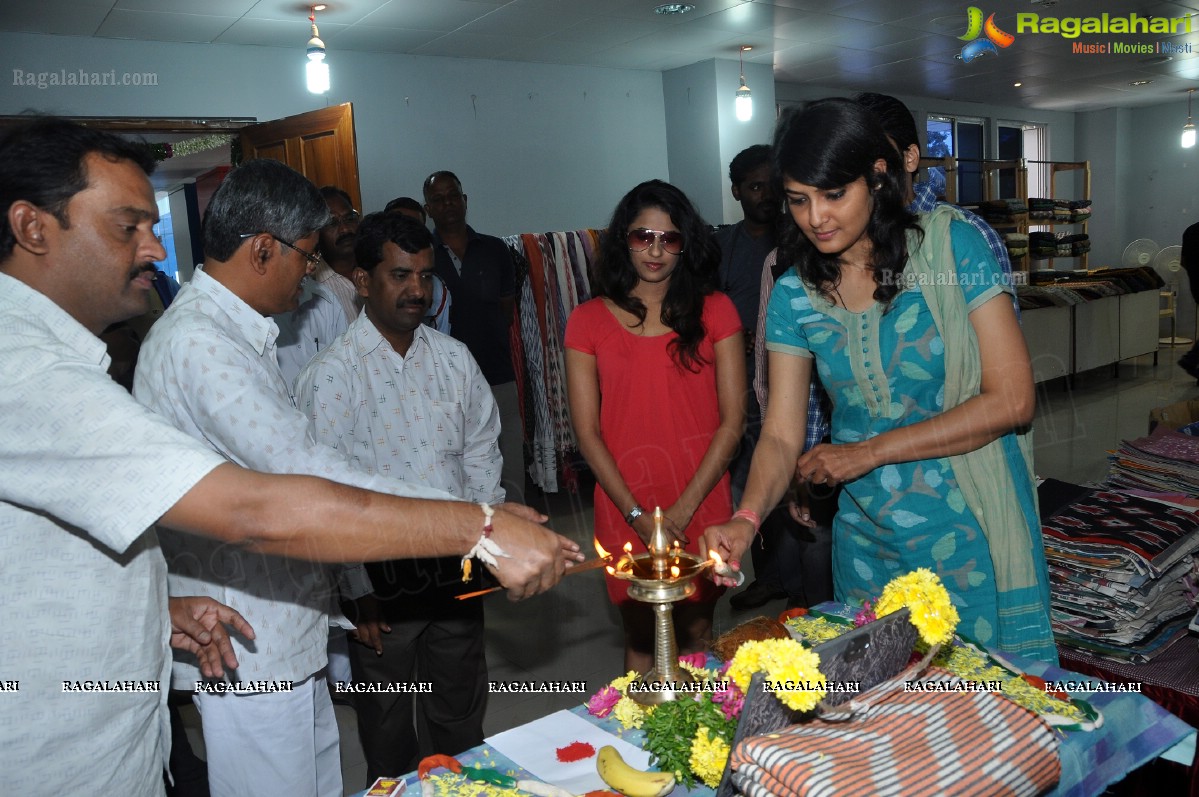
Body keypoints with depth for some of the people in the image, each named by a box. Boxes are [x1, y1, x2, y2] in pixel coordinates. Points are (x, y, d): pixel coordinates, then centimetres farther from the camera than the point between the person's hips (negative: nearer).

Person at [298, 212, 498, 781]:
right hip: (381, 580, -3)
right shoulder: (331, 375, -12)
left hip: (455, 570, 4)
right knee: (388, 727, 16)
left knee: (462, 718, 20)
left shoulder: (454, 359, 3)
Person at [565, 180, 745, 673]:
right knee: (641, 639, 9)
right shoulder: (588, 321, 1)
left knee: (697, 633, 10)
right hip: (625, 510, 0)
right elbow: (587, 431, -1)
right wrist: (638, 515, -8)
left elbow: (733, 419, -2)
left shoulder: (715, 311, 2)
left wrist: (682, 511, -8)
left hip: (702, 504, 0)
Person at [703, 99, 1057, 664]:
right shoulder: (795, 295, -2)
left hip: (973, 532, -2)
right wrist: (746, 518, -23)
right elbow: (781, 436, -4)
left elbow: (1011, 400, -14)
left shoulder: (952, 246, -12)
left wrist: (871, 451, -15)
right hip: (867, 539, 3)